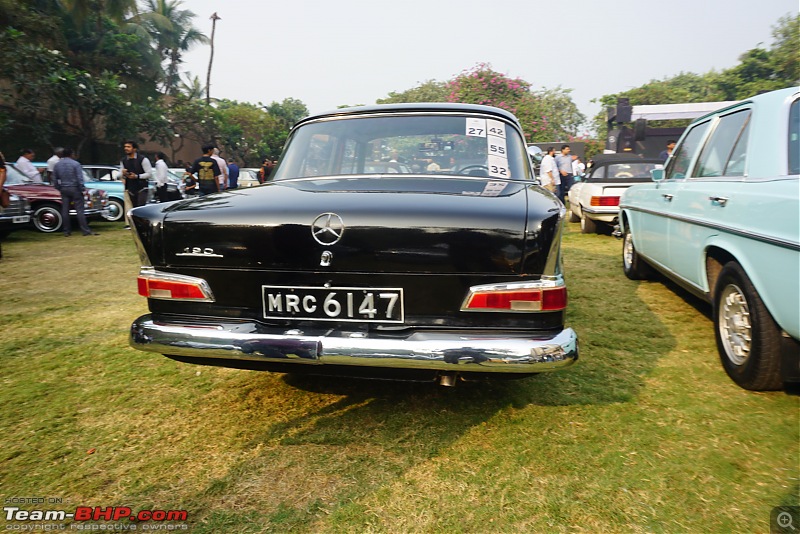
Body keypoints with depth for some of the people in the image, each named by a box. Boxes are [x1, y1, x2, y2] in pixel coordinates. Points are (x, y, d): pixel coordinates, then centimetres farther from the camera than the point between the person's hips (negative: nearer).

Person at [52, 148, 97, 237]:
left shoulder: (57, 165, 9)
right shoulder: (75, 164, -7)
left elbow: (55, 180, 12)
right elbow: (80, 178, -12)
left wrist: (59, 189, 21)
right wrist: (82, 190, -8)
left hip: (63, 189, 5)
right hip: (75, 189, -5)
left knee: (65, 211, 7)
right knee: (79, 210, -6)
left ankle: (66, 231, 9)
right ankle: (85, 230, -8)